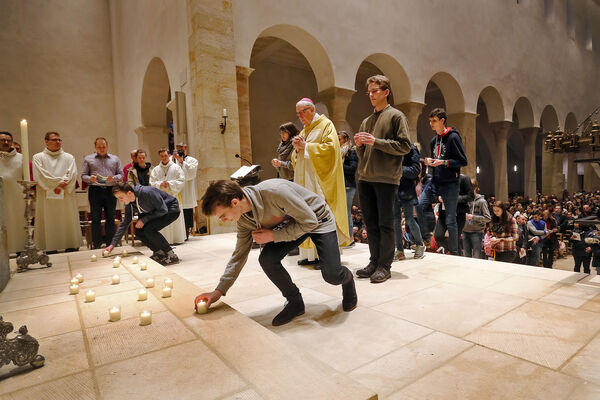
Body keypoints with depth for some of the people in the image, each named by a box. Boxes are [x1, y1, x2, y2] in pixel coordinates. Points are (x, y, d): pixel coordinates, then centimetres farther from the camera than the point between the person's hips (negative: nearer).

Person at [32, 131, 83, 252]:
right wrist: (59, 182, -12)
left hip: (66, 198, 1)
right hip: (47, 198, -1)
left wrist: (61, 186, -14)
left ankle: (72, 248, 5)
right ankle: (51, 252, 6)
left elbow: (72, 174, -1)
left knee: (69, 223, 1)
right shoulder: (38, 157, 9)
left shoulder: (69, 157, 12)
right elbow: (40, 176, -5)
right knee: (49, 225, 0)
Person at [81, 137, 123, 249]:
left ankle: (110, 243, 14)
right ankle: (96, 244, 8)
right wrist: (90, 178, -14)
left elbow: (121, 174, 9)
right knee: (96, 219, 1)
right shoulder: (88, 159, 12)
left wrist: (114, 178, -12)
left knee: (110, 218, 5)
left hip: (111, 191, 1)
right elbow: (83, 176, 7)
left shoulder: (115, 159, 14)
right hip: (95, 191, -1)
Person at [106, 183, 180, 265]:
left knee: (149, 230, -25)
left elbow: (163, 210, -25)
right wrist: (113, 244, -1)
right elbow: (124, 224, 3)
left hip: (172, 210, -8)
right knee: (138, 231, -5)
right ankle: (159, 252, 11)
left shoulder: (147, 192, -30)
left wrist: (144, 220, -22)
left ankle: (172, 256, -15)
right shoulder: (129, 204, -5)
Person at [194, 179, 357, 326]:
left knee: (332, 275, -17)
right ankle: (295, 302, 5)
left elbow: (309, 222, -29)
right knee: (267, 259, -18)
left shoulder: (275, 191, -38)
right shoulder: (244, 219, -14)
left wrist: (273, 236, -28)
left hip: (318, 219, -5)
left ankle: (347, 279, 23)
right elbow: (239, 255, -2)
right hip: (289, 225, 6)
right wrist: (219, 291, -5)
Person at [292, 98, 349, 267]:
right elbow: (296, 158, 23)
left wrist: (305, 146, -12)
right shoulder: (304, 130, 22)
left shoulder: (326, 125, 0)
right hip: (304, 180, 8)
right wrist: (297, 148, 0)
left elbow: (330, 148, -15)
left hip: (319, 179, -7)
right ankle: (311, 254, 9)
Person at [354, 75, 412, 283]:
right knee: (370, 223, 9)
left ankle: (384, 266, 7)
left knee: (385, 224, -2)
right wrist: (359, 145, 1)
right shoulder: (366, 121, 20)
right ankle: (374, 262, 19)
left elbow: (405, 146, -8)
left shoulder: (396, 116, 2)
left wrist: (376, 142, -14)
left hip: (387, 179, -6)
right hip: (365, 178, 6)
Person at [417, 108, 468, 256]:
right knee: (419, 206, -8)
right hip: (434, 181, 7)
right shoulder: (434, 141, 15)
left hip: (450, 184, -6)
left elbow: (463, 161, -10)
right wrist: (430, 162, 2)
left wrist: (443, 162, -20)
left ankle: (454, 251, 12)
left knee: (450, 219, -1)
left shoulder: (453, 137, -7)